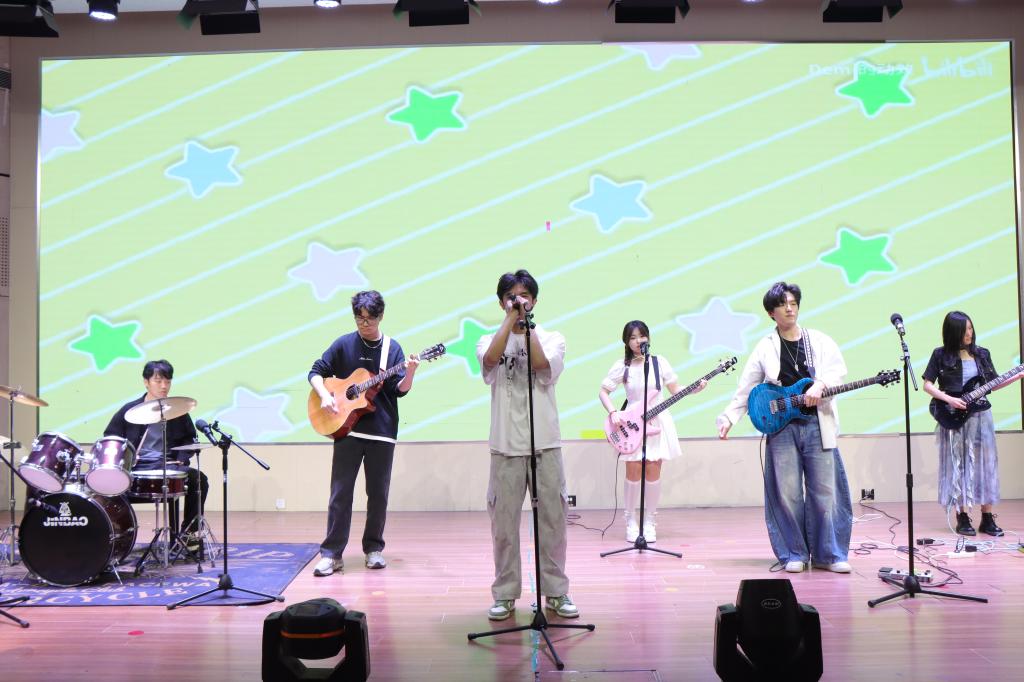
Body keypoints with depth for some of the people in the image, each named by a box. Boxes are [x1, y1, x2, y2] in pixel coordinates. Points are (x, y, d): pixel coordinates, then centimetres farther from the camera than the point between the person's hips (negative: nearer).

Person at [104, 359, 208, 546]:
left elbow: (190, 438, 18)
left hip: (168, 465, 2)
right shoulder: (129, 410, 5)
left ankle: (188, 531, -3)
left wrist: (181, 460, 0)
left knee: (199, 479, -19)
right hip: (136, 467, -2)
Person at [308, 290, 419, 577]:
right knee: (340, 492, -2)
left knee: (378, 493, 7)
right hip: (347, 428, -1)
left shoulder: (392, 348, 3)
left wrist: (410, 373, -22)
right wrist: (324, 395, -12)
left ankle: (373, 548, 20)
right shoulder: (344, 344, 2)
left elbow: (401, 390, -2)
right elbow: (316, 372, 6)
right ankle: (331, 553, 4)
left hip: (382, 431, 1)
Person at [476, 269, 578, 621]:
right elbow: (491, 358, -16)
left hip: (545, 444, 0)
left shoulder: (552, 338, 8)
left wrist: (527, 322, -7)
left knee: (552, 519, 4)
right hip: (506, 446, 0)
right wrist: (511, 319, -10)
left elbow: (541, 364, -14)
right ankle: (505, 594, 16)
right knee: (503, 522, 4)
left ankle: (556, 591, 17)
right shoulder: (490, 340, 8)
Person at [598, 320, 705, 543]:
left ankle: (648, 521, 14)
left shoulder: (660, 362, 1)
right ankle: (631, 521, 11)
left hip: (657, 422, 1)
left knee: (653, 472, 1)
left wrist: (695, 389, -8)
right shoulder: (622, 366, -3)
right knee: (633, 471, -4)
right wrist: (613, 413, -12)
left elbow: (675, 389, 8)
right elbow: (603, 392, 2)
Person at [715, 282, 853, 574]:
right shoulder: (765, 348, 7)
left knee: (825, 490, 1)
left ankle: (829, 554, 11)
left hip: (817, 424, 1)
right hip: (782, 427, -1)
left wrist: (820, 384, -23)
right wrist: (728, 418, -4)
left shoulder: (819, 341, 10)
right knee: (787, 493, 0)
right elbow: (745, 391, 6)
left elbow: (838, 369, -4)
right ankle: (794, 554, 12)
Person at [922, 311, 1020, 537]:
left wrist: (1018, 376, 1)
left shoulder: (982, 354, 9)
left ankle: (987, 518, 9)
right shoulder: (941, 355, -2)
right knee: (958, 466, 0)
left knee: (985, 464, 3)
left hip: (980, 416, 4)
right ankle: (962, 517, 7)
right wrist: (948, 399, -14)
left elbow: (993, 384, 14)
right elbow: (927, 384, -2)